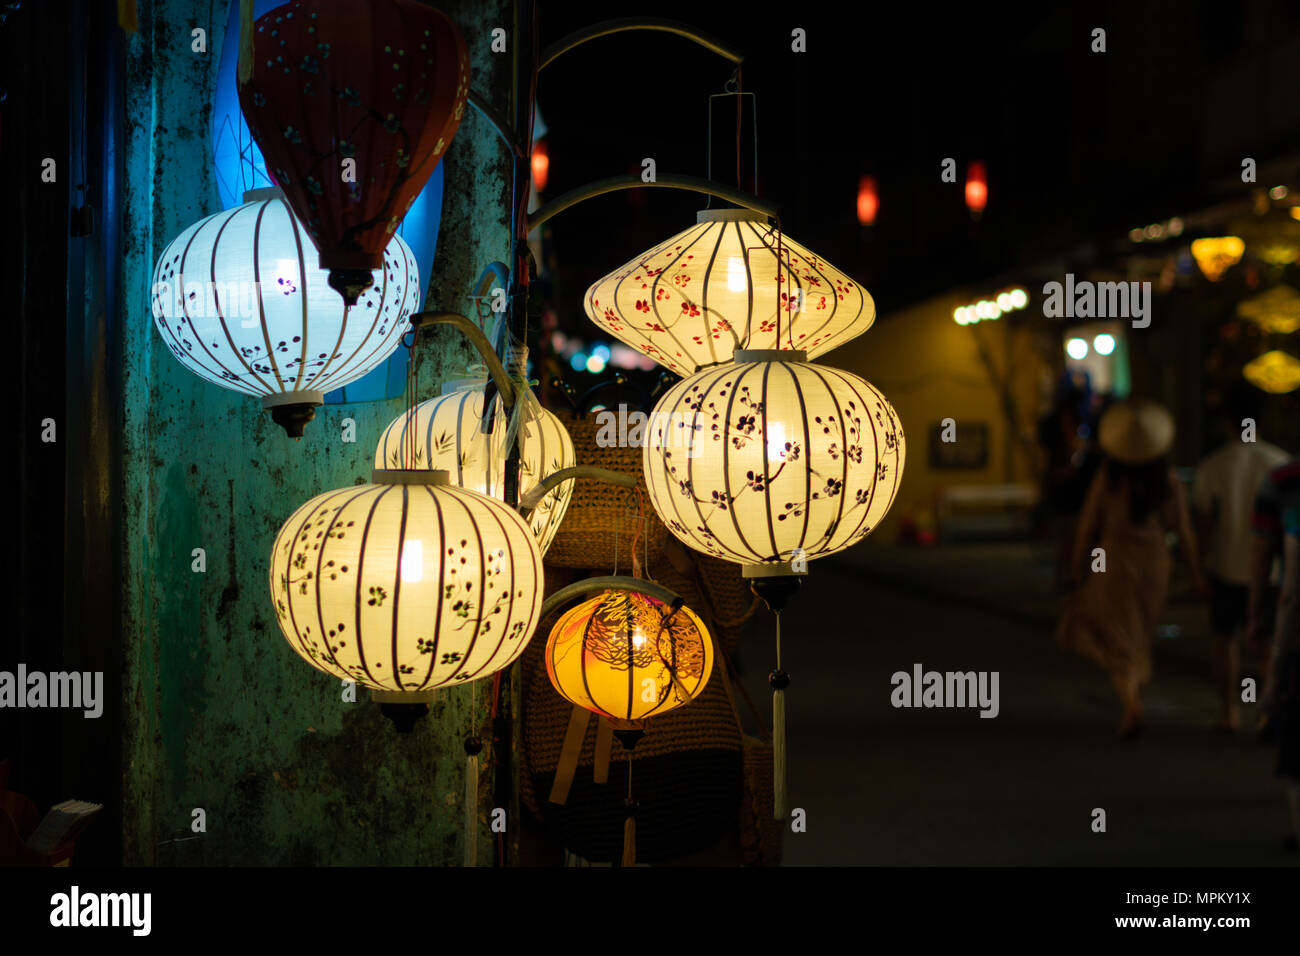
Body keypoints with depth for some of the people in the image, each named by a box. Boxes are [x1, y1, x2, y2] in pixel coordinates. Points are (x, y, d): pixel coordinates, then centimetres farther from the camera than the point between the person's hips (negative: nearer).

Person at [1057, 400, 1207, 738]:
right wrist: (1196, 572, 6)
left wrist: (1078, 567, 4)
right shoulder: (1168, 481, -6)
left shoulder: (1107, 477, -12)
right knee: (1139, 633, 22)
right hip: (1155, 561, 3)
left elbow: (1088, 524, -6)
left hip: (1115, 561, -3)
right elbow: (1183, 529, -3)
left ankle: (1132, 706, -15)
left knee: (1118, 640, 2)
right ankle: (1131, 704, 29)